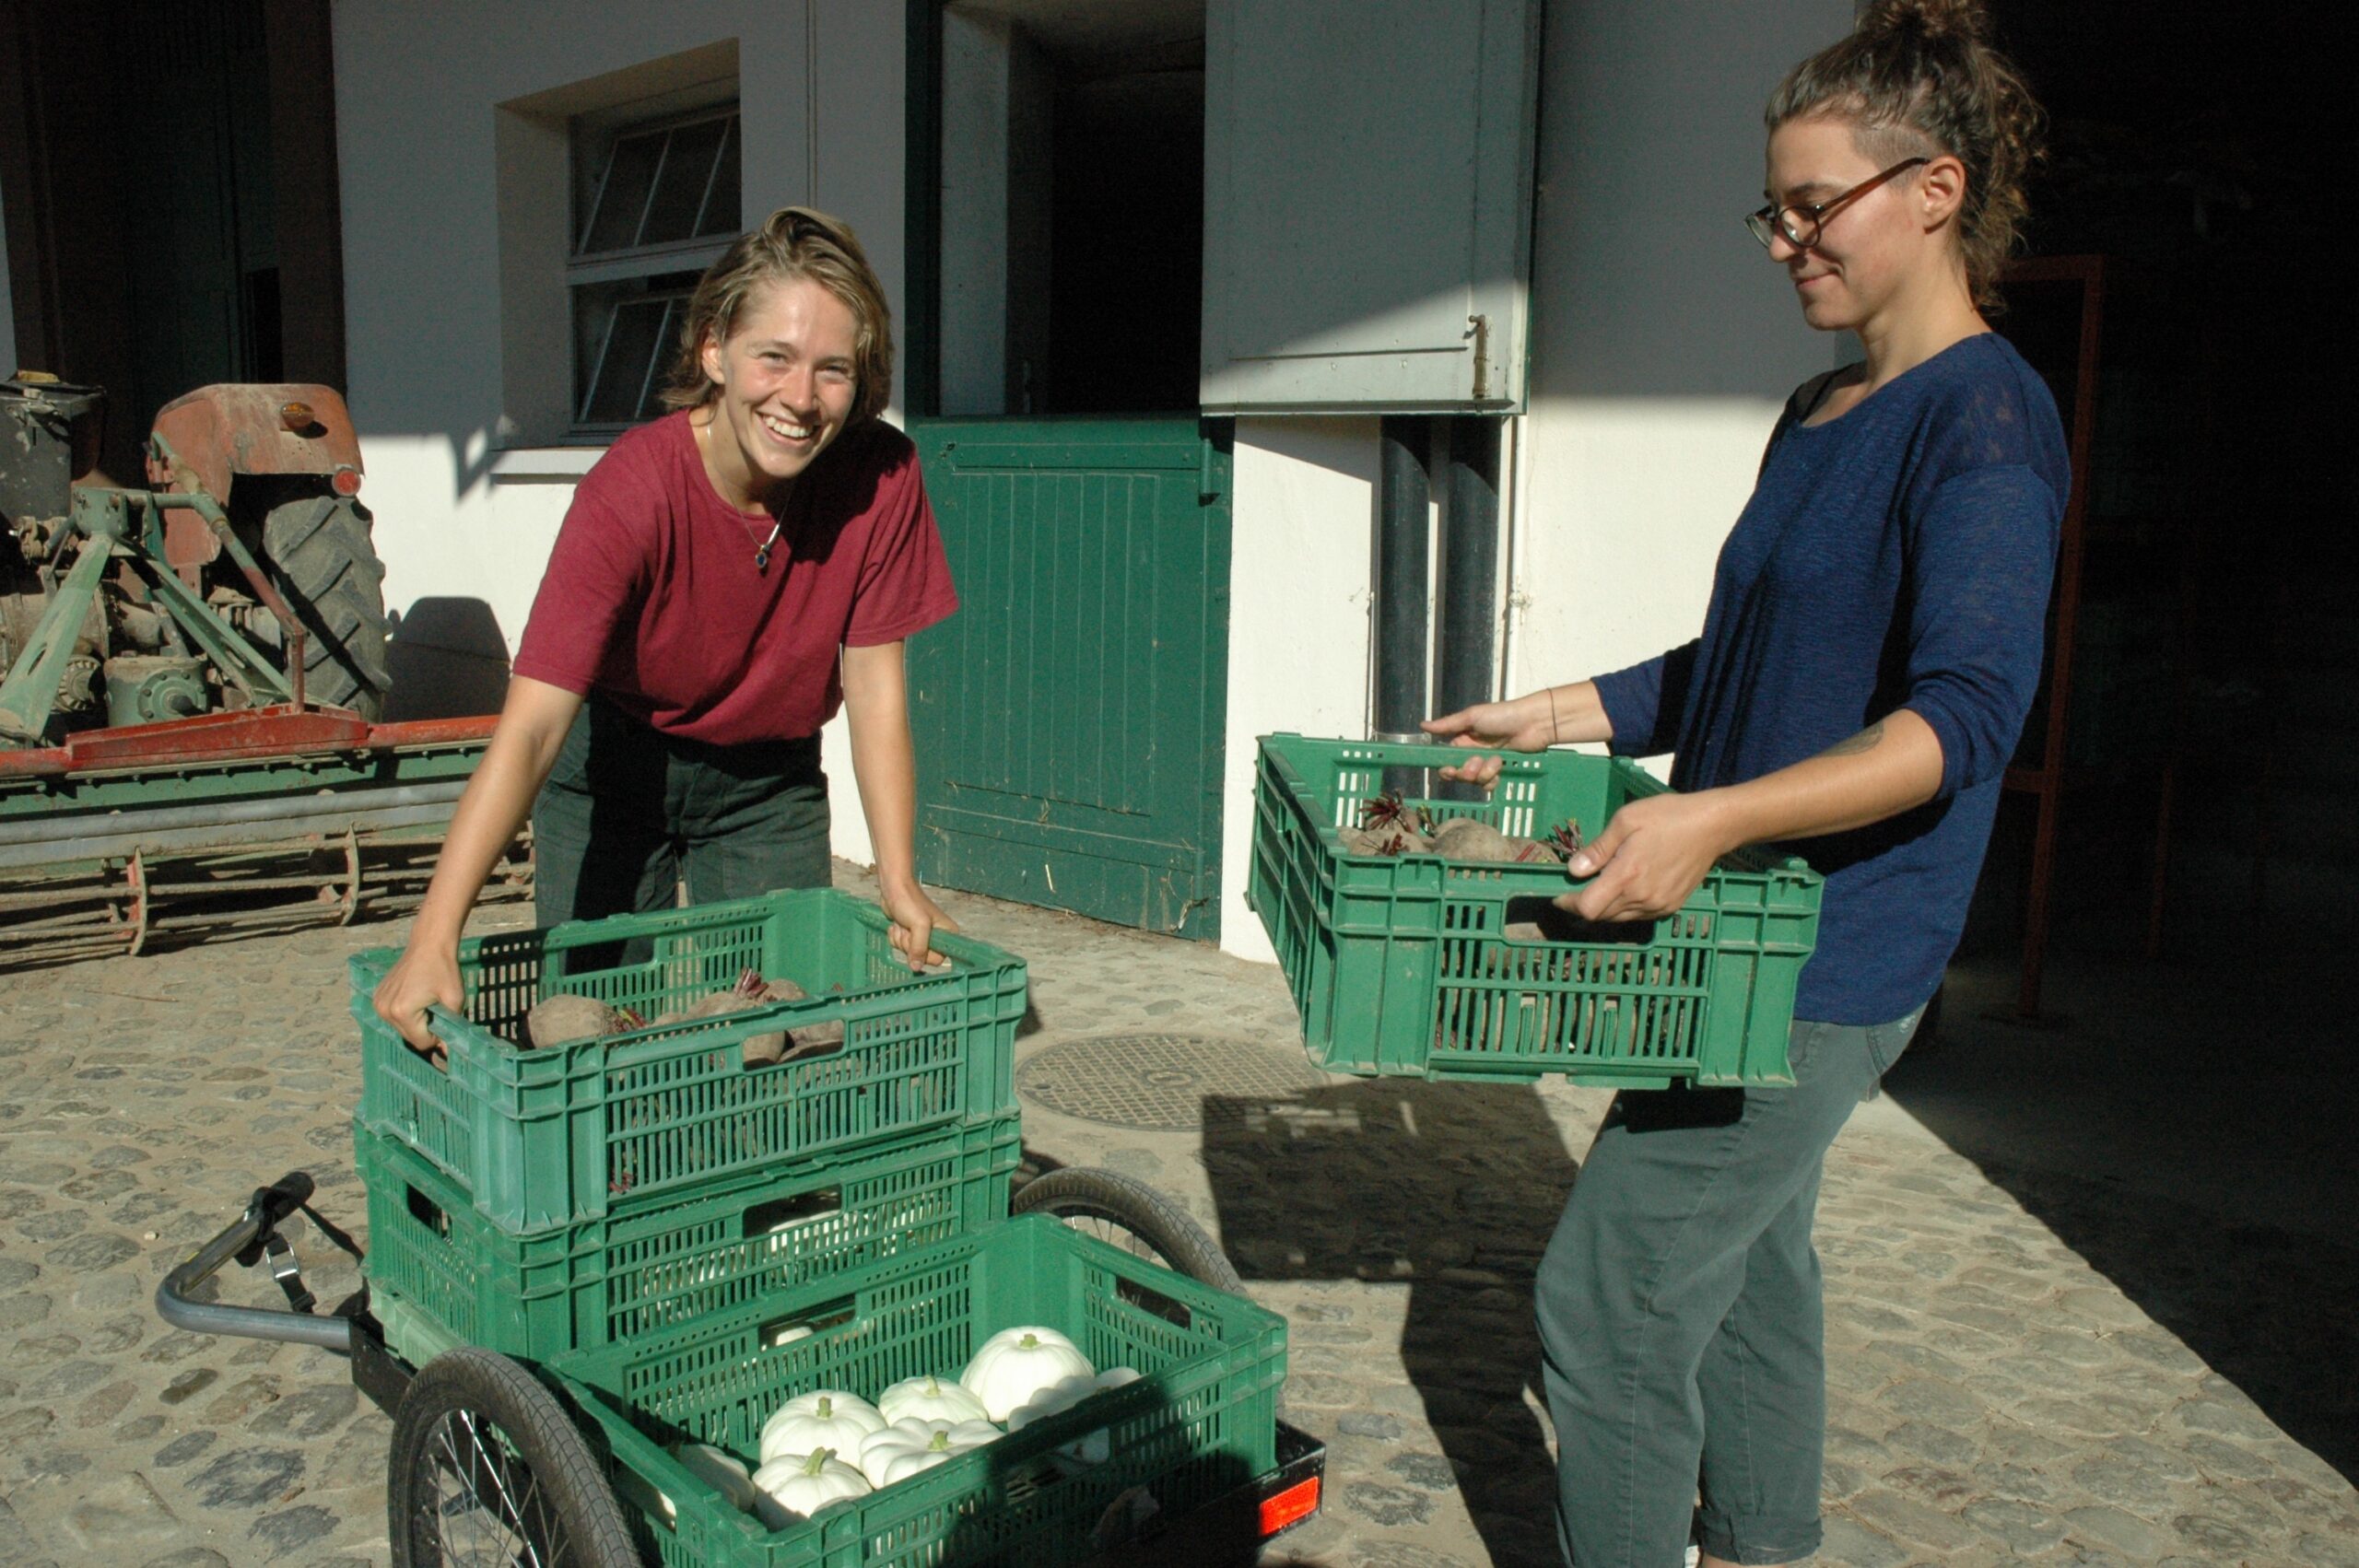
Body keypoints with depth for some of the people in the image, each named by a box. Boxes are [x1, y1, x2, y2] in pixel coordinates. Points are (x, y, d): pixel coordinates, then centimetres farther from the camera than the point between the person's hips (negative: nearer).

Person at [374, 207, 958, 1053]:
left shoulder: (881, 478, -21)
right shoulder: (632, 492, -29)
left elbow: (876, 689, -14)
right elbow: (531, 726, -35)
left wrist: (900, 883, -21)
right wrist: (434, 938, -42)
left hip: (768, 781, 2)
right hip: (614, 769, -2)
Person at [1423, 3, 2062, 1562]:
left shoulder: (1987, 415, -14)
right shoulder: (1820, 417, 14)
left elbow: (1964, 719, -25)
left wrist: (1712, 817, -36)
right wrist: (1551, 717, 14)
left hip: (1832, 952, -9)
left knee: (1606, 1305, -5)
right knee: (1747, 1277, 19)